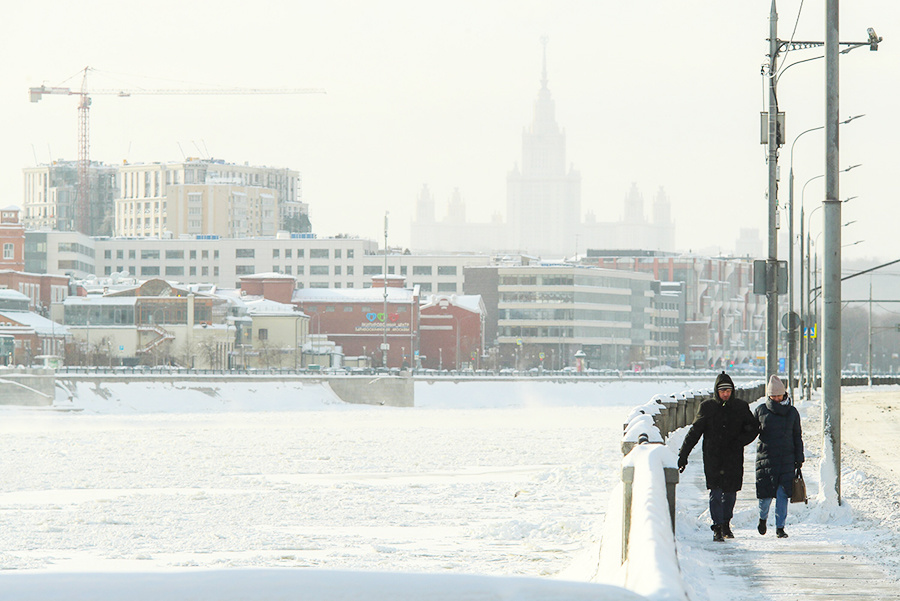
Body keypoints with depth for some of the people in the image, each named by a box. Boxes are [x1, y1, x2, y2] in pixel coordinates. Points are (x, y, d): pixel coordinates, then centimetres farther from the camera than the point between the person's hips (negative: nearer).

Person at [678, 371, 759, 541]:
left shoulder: (741, 407, 5)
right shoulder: (707, 407, 2)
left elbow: (753, 428, 12)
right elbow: (694, 432, 6)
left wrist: (740, 441, -7)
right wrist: (683, 455, 4)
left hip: (733, 458, 1)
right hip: (713, 458, -1)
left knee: (730, 492, 6)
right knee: (715, 492, -11)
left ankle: (726, 524, 26)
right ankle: (717, 528, -9)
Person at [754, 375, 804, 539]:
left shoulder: (792, 412, 8)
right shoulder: (761, 411, 3)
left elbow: (797, 437, 12)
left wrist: (799, 459, 9)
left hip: (787, 460, 1)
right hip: (766, 457, -1)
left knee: (783, 494, -5)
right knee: (766, 494, -1)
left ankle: (780, 527, 3)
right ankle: (763, 517, 28)